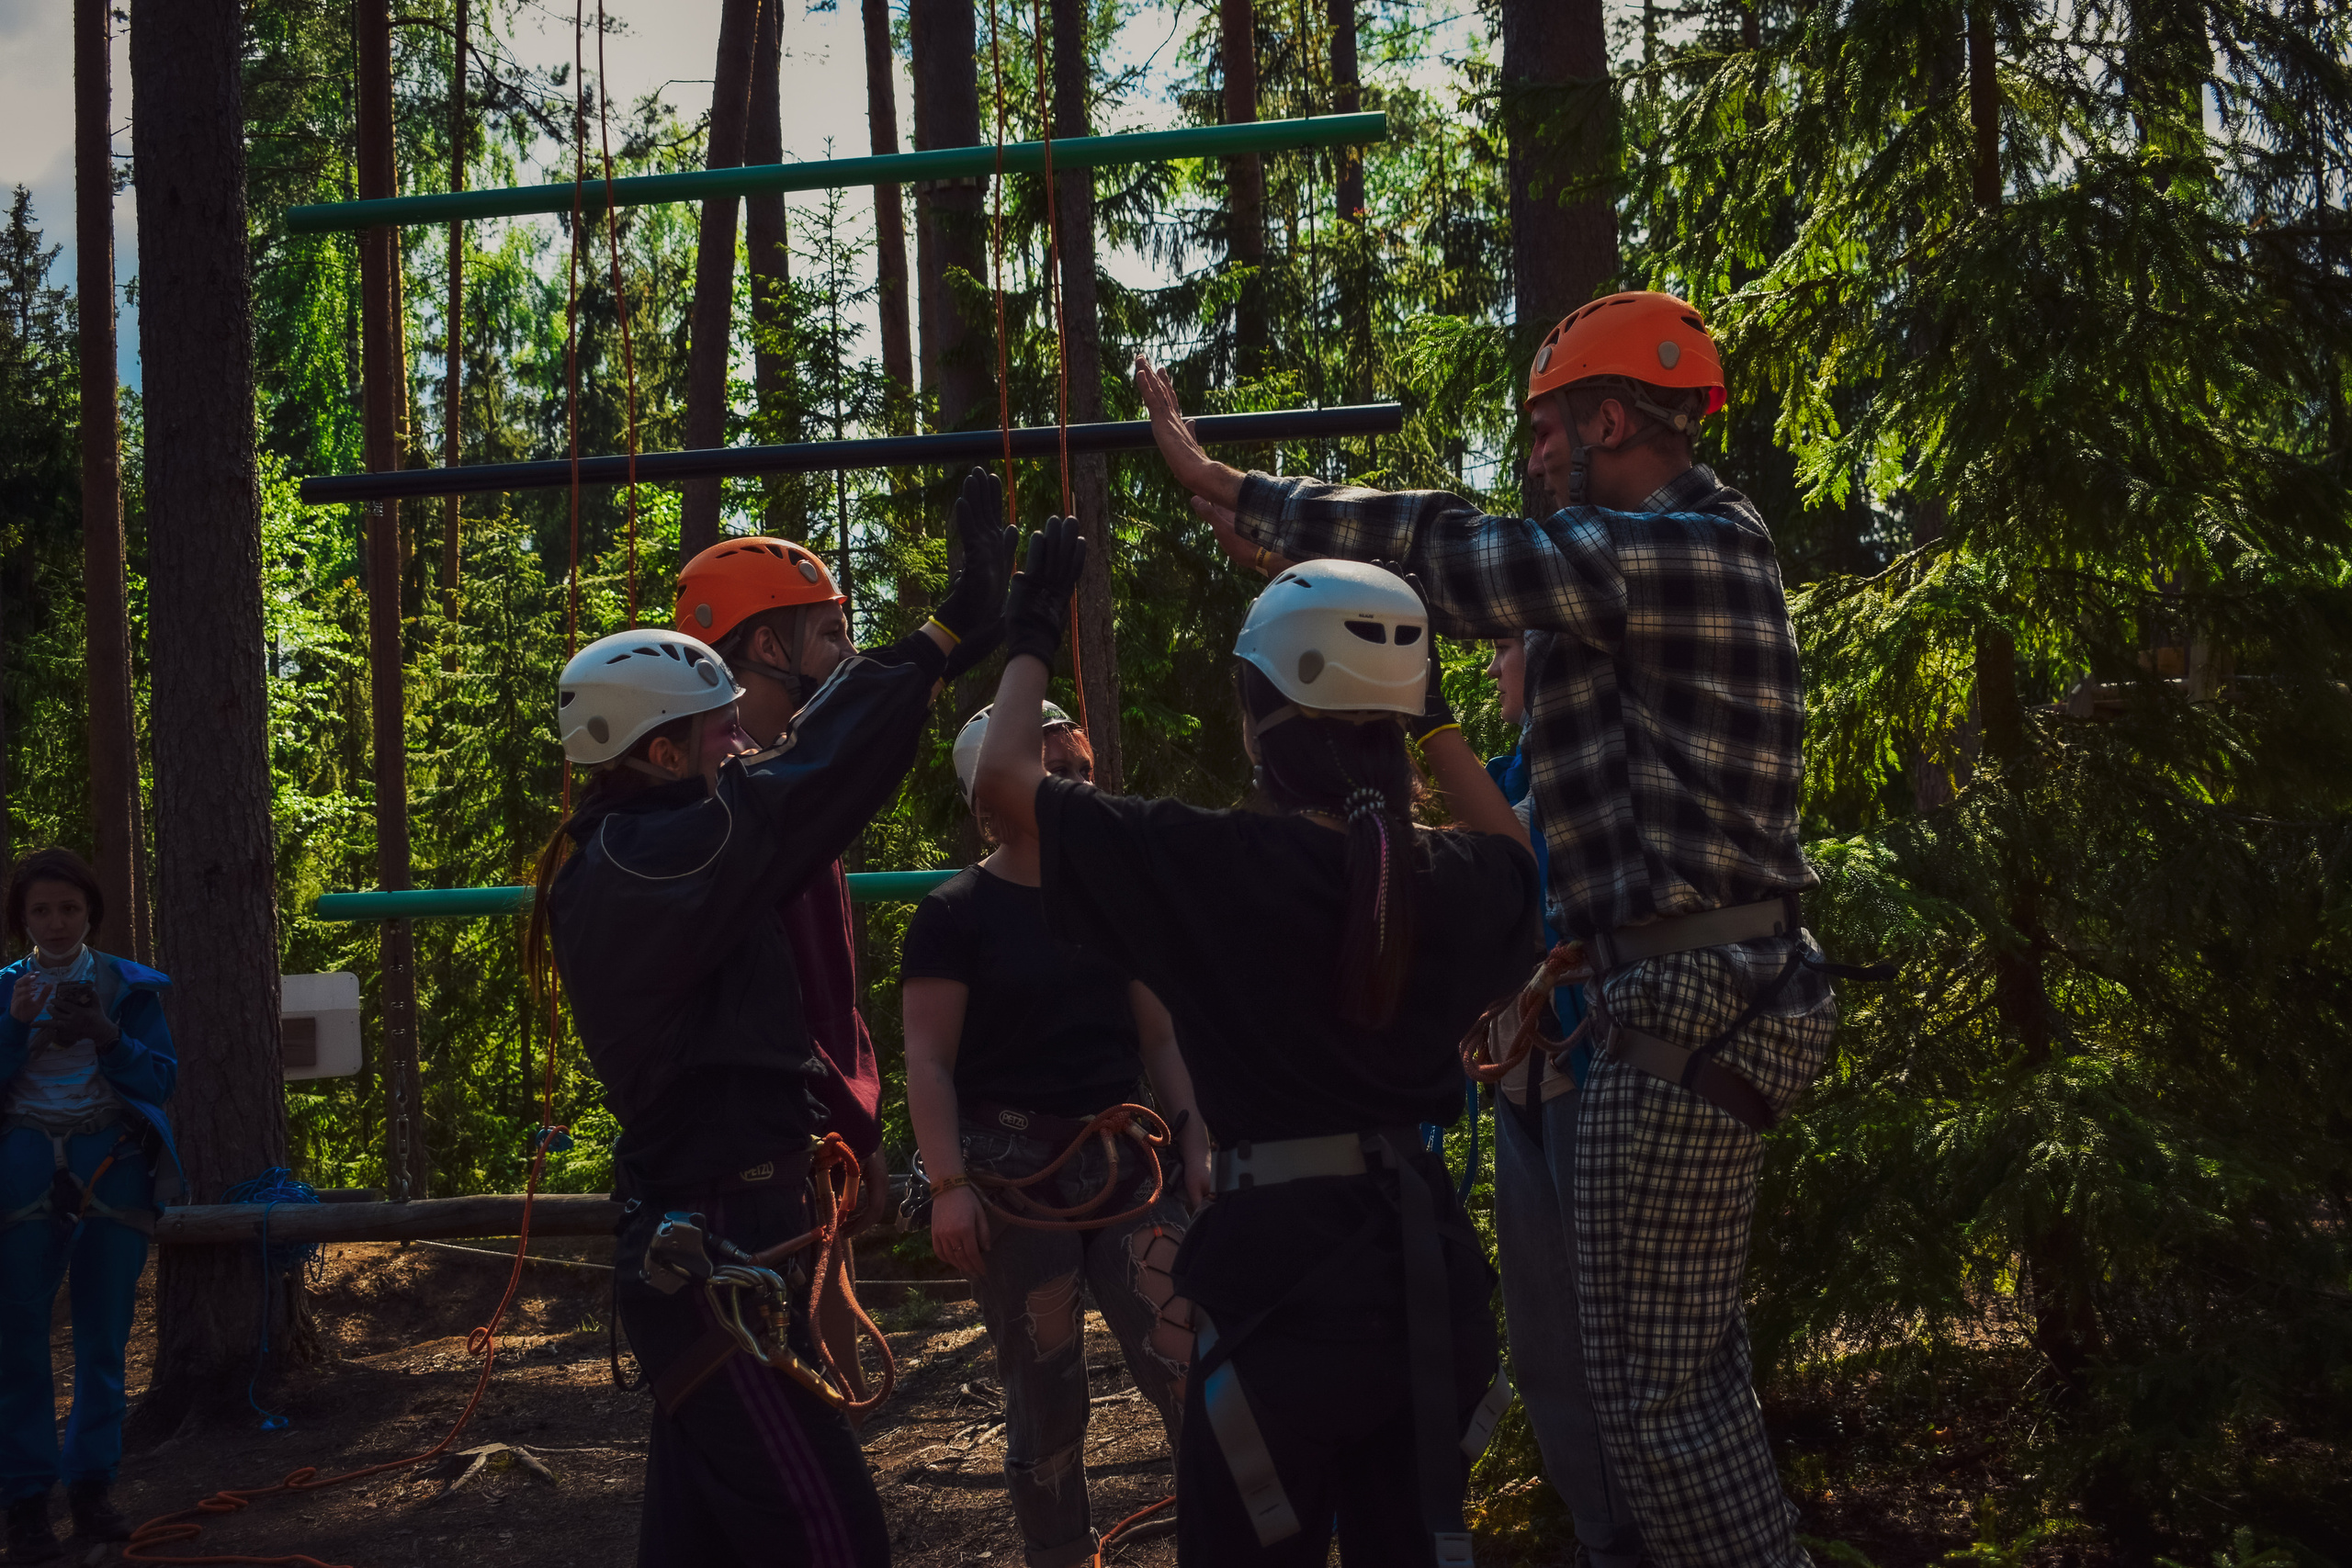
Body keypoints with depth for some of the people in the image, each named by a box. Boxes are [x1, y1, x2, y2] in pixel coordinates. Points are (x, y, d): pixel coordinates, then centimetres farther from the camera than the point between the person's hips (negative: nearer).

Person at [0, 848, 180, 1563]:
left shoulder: (129, 987, 7)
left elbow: (161, 1080, -1)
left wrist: (106, 1036, -15)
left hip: (113, 1163, 0)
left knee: (103, 1337, 5)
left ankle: (92, 1487, 14)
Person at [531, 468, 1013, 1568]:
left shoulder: (623, 858, 11)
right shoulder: (643, 866, -19)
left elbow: (784, 797, 15)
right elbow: (806, 788, -24)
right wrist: (953, 630, -18)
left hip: (704, 1255, 10)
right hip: (717, 1268, -10)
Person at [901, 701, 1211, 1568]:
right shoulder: (957, 912, -2)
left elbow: (1160, 1040, 16)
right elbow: (928, 1060, -7)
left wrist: (1194, 1143, 6)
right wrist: (948, 1183, -15)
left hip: (1124, 1164, 4)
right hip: (1012, 1171, -3)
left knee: (1189, 1366, -7)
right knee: (1044, 1389, 3)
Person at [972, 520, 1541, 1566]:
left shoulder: (1215, 865, -15)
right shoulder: (1452, 879, -1)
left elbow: (1002, 781, -6)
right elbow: (1512, 851, 26)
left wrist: (1031, 641, 8)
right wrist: (1431, 716, 26)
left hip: (1284, 1264, -5)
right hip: (1429, 1261, 5)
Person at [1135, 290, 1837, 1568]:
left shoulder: (1675, 550, -16)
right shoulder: (1691, 544, 16)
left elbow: (1447, 558, -18)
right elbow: (1481, 567, 23)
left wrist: (1218, 485, -9)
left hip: (1684, 1016, -11)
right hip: (1710, 994, 11)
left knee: (1648, 1384, -4)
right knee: (1692, 1364, 20)